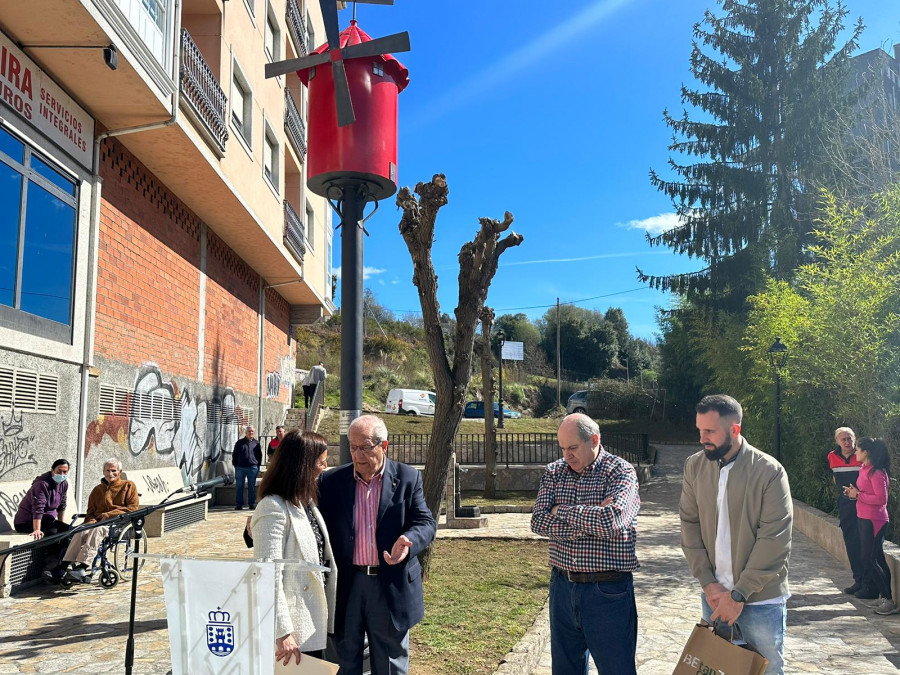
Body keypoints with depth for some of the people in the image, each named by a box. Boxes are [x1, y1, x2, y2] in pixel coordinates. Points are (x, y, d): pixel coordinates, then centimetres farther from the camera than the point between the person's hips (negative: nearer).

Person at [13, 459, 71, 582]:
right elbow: (38, 509, -31)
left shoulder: (64, 484, 2)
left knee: (68, 531, -16)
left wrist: (61, 526, 7)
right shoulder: (42, 484, -22)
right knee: (54, 533, -30)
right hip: (26, 522, -7)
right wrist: (37, 530, -39)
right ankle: (51, 570, -19)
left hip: (47, 519, 7)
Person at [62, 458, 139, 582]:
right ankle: (69, 566, -43)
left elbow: (133, 508, 1)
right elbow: (90, 512, 23)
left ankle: (82, 567, -49)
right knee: (81, 532, -30)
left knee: (97, 530, -37)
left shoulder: (128, 486, 12)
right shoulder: (97, 490, 25)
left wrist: (108, 515, -8)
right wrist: (91, 522, -2)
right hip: (97, 522, 5)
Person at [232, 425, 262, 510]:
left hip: (253, 467, 1)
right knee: (239, 486, 2)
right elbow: (234, 454, 8)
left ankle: (252, 503, 12)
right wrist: (235, 465, 1)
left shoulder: (256, 443, 9)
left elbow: (260, 455, 13)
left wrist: (258, 465, 6)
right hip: (240, 467, -1)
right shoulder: (240, 442, 6)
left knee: (252, 486, 6)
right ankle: (239, 504, 8)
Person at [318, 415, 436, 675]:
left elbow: (425, 522, -7)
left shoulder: (407, 478, -3)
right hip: (345, 587, 1)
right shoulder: (332, 481, 1)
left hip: (391, 587, -1)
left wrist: (408, 542, -28)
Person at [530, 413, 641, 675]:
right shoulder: (554, 472, 4)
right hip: (562, 587, 5)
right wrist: (591, 521, -18)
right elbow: (538, 522, -8)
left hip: (608, 591, -4)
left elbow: (612, 521, -26)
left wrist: (562, 511, -13)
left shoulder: (621, 472, -9)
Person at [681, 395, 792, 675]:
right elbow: (690, 526, 1)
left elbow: (774, 541, -16)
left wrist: (739, 594, -15)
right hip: (714, 596, 4)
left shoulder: (769, 471, -14)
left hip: (761, 599, -4)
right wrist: (709, 583, -7)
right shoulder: (694, 466, -1)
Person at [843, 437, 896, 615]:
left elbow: (881, 498, -24)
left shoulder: (876, 472, -19)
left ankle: (888, 600, -1)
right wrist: (853, 492, 2)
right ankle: (884, 597, 19)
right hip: (865, 518, 10)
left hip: (873, 520, -10)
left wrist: (858, 495, -17)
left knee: (869, 560, -7)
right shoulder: (865, 469, 10)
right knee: (877, 559, 13)